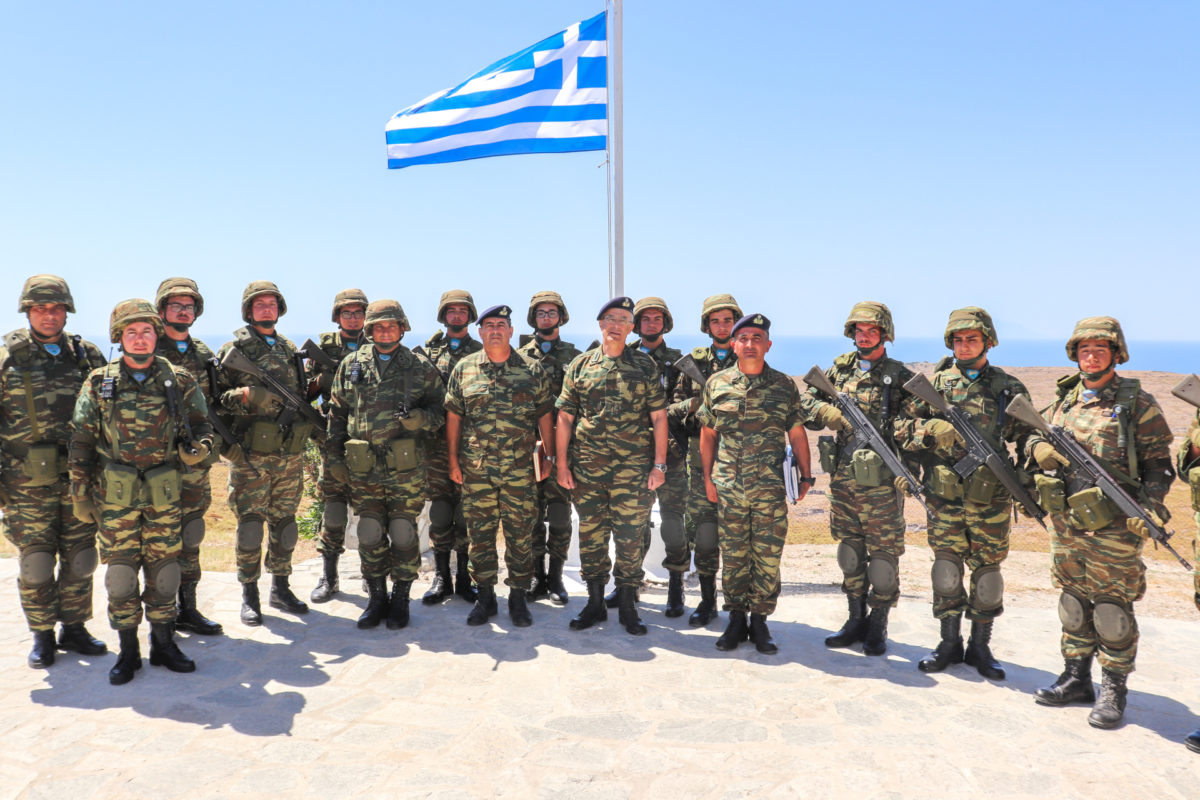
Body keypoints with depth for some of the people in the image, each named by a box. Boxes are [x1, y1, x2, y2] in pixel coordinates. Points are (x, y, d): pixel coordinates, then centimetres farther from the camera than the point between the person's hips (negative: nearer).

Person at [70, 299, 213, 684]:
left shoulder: (179, 381, 2)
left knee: (163, 569, 6)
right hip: (115, 495, 0)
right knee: (120, 572, 2)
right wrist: (80, 493, 2)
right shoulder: (98, 383, 2)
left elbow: (202, 427, 9)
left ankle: (163, 644, 21)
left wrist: (197, 448, -14)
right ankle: (127, 651, 16)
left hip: (164, 494, 1)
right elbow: (81, 441, 5)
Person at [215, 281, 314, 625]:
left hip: (290, 452, 5)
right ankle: (249, 596, 11)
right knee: (250, 522, 0)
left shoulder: (290, 349, 15)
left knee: (284, 520, 11)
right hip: (252, 453, -4)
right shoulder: (233, 349, -1)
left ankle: (280, 588, 23)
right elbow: (214, 397, -5)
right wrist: (243, 395, -22)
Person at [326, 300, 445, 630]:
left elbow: (440, 411, 6)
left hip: (406, 467, -2)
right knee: (370, 535, 6)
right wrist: (335, 456, 8)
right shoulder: (351, 365, 10)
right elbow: (336, 414, 13)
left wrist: (419, 418, -15)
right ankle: (376, 598, 21)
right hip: (362, 468, 2)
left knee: (403, 533, 1)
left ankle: (401, 599, 16)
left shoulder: (421, 368, 5)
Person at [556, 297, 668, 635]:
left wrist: (659, 464, -3)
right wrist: (562, 464, 2)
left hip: (633, 469, -1)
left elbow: (658, 417, 3)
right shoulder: (580, 366, 7)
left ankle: (628, 605, 17)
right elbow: (565, 417, 8)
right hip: (586, 469, 2)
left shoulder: (645, 366, 5)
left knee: (630, 537, 3)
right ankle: (595, 602, 23)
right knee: (591, 535, 9)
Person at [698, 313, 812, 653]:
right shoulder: (717, 384, 4)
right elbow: (708, 433, 10)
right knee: (733, 556, 9)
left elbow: (797, 433, 8)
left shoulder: (785, 386, 3)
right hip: (728, 487, 1)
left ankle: (760, 621, 18)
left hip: (771, 488, -1)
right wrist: (708, 477, 6)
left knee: (768, 557, 4)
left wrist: (806, 475, 6)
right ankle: (736, 619, 22)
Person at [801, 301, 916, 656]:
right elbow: (807, 402, 7)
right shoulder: (840, 369, 9)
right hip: (842, 477, 4)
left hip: (881, 481, -4)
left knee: (883, 552, 2)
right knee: (850, 548, 12)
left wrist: (907, 466, -19)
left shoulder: (900, 376, -3)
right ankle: (856, 620, 25)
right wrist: (836, 416, -11)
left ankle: (877, 627, 16)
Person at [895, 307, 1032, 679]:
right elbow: (903, 427, 5)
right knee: (946, 569, 4)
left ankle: (980, 646, 22)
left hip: (990, 498, 0)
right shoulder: (933, 382, 6)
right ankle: (949, 643, 20)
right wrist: (931, 432, -14)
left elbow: (1029, 439, 9)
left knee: (987, 572, 6)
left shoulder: (1008, 388, 6)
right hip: (944, 494, 0)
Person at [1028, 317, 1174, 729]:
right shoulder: (1064, 398, 10)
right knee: (1074, 600, 14)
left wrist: (1150, 506, -17)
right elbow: (1034, 435, 18)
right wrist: (1039, 448, -5)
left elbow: (1158, 464, -4)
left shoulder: (1137, 403, -4)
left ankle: (1112, 691, 15)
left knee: (1112, 607, 2)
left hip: (1113, 526, -5)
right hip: (1065, 522, 5)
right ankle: (1076, 679, 27)